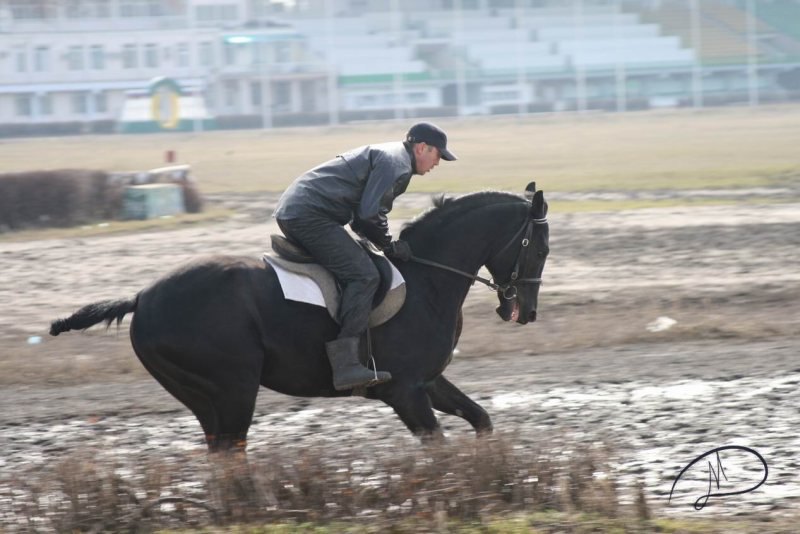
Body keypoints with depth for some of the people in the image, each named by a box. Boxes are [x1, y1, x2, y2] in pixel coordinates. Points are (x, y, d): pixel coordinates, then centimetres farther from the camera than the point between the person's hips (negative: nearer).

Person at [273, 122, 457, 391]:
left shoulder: (381, 155, 26)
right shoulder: (397, 163, -7)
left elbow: (361, 215, 26)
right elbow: (370, 214, -16)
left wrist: (386, 244, 15)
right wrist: (391, 247, -3)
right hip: (311, 216, -11)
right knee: (363, 275, -19)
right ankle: (346, 364, -30)